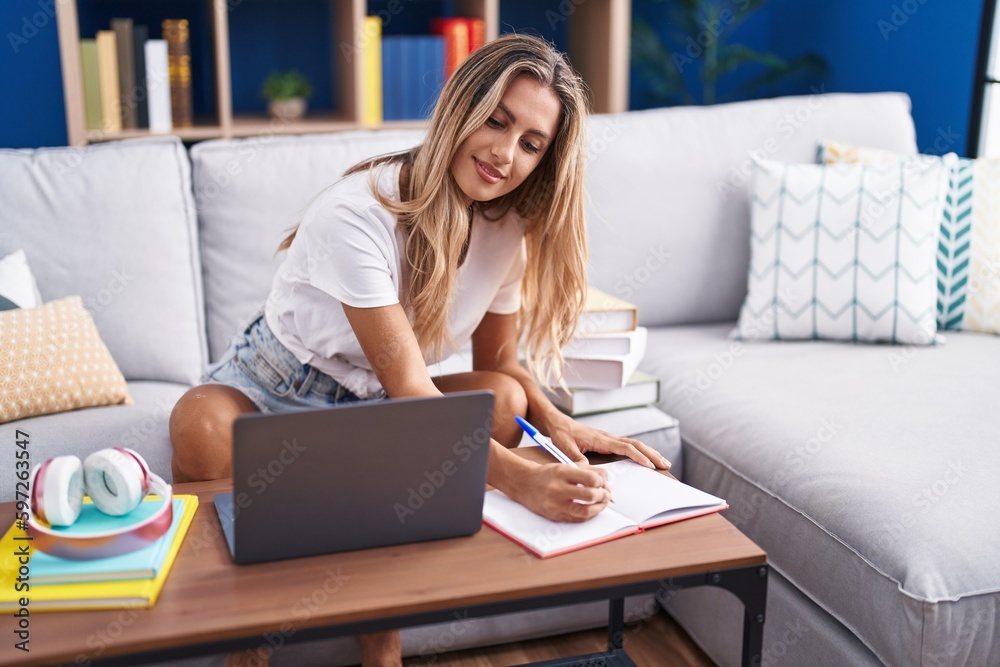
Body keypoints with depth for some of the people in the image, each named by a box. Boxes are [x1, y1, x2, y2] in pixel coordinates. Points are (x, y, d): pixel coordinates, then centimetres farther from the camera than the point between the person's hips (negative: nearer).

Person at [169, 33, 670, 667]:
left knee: (503, 399, -24)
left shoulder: (508, 224, -9)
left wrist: (556, 421, -22)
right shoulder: (356, 214, -29)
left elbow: (498, 360, 1)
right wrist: (518, 477, -49)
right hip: (281, 386, -4)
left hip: (375, 404, 5)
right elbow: (408, 389, -34)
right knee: (202, 428, -37)